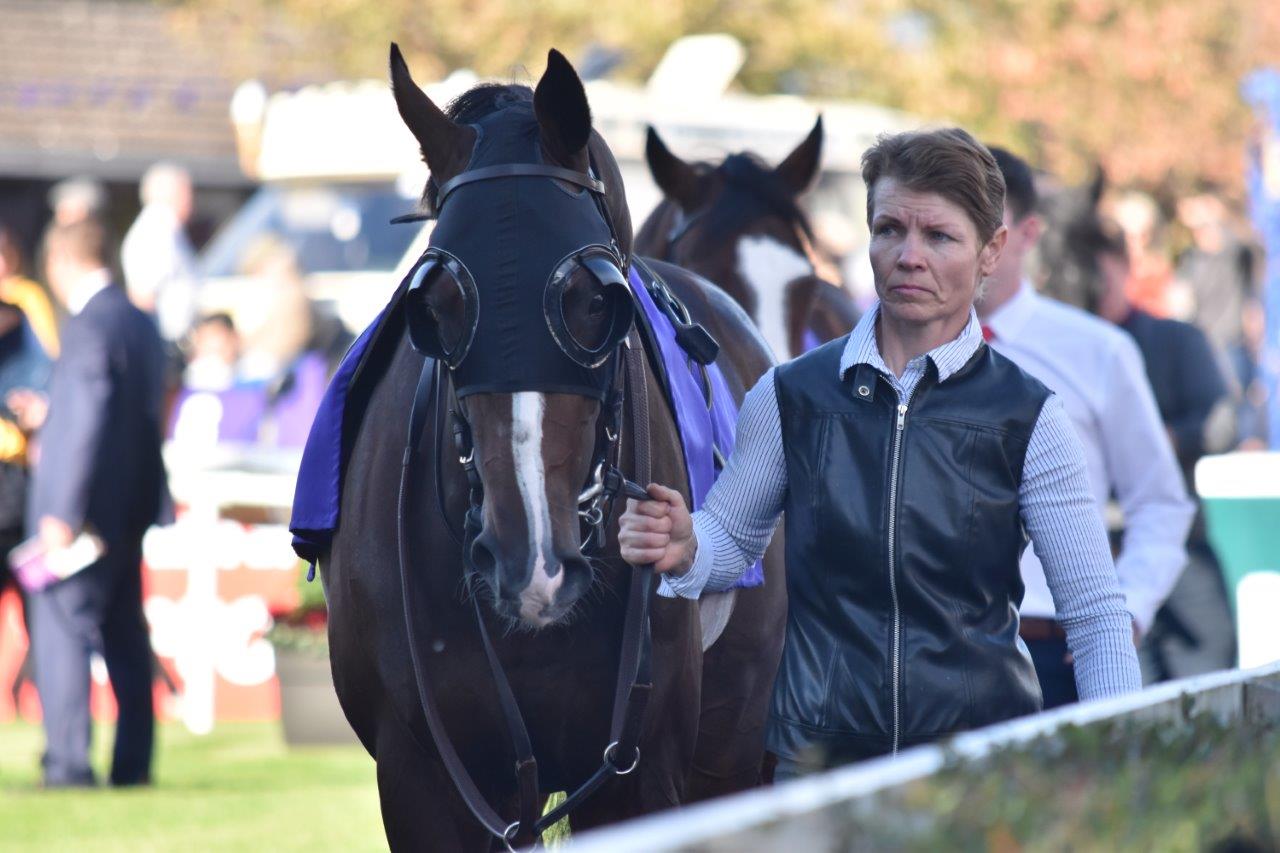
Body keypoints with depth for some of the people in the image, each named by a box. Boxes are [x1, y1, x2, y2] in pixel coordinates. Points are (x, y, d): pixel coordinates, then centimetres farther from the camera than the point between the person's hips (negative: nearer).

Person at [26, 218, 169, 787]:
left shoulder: (90, 325, -17)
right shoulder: (141, 324, 11)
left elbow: (91, 421, -22)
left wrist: (64, 513, -22)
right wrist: (51, 426, 30)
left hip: (86, 504, -9)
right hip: (132, 502, 9)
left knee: (60, 632, -5)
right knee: (125, 636, 12)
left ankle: (68, 762, -8)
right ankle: (133, 763, 13)